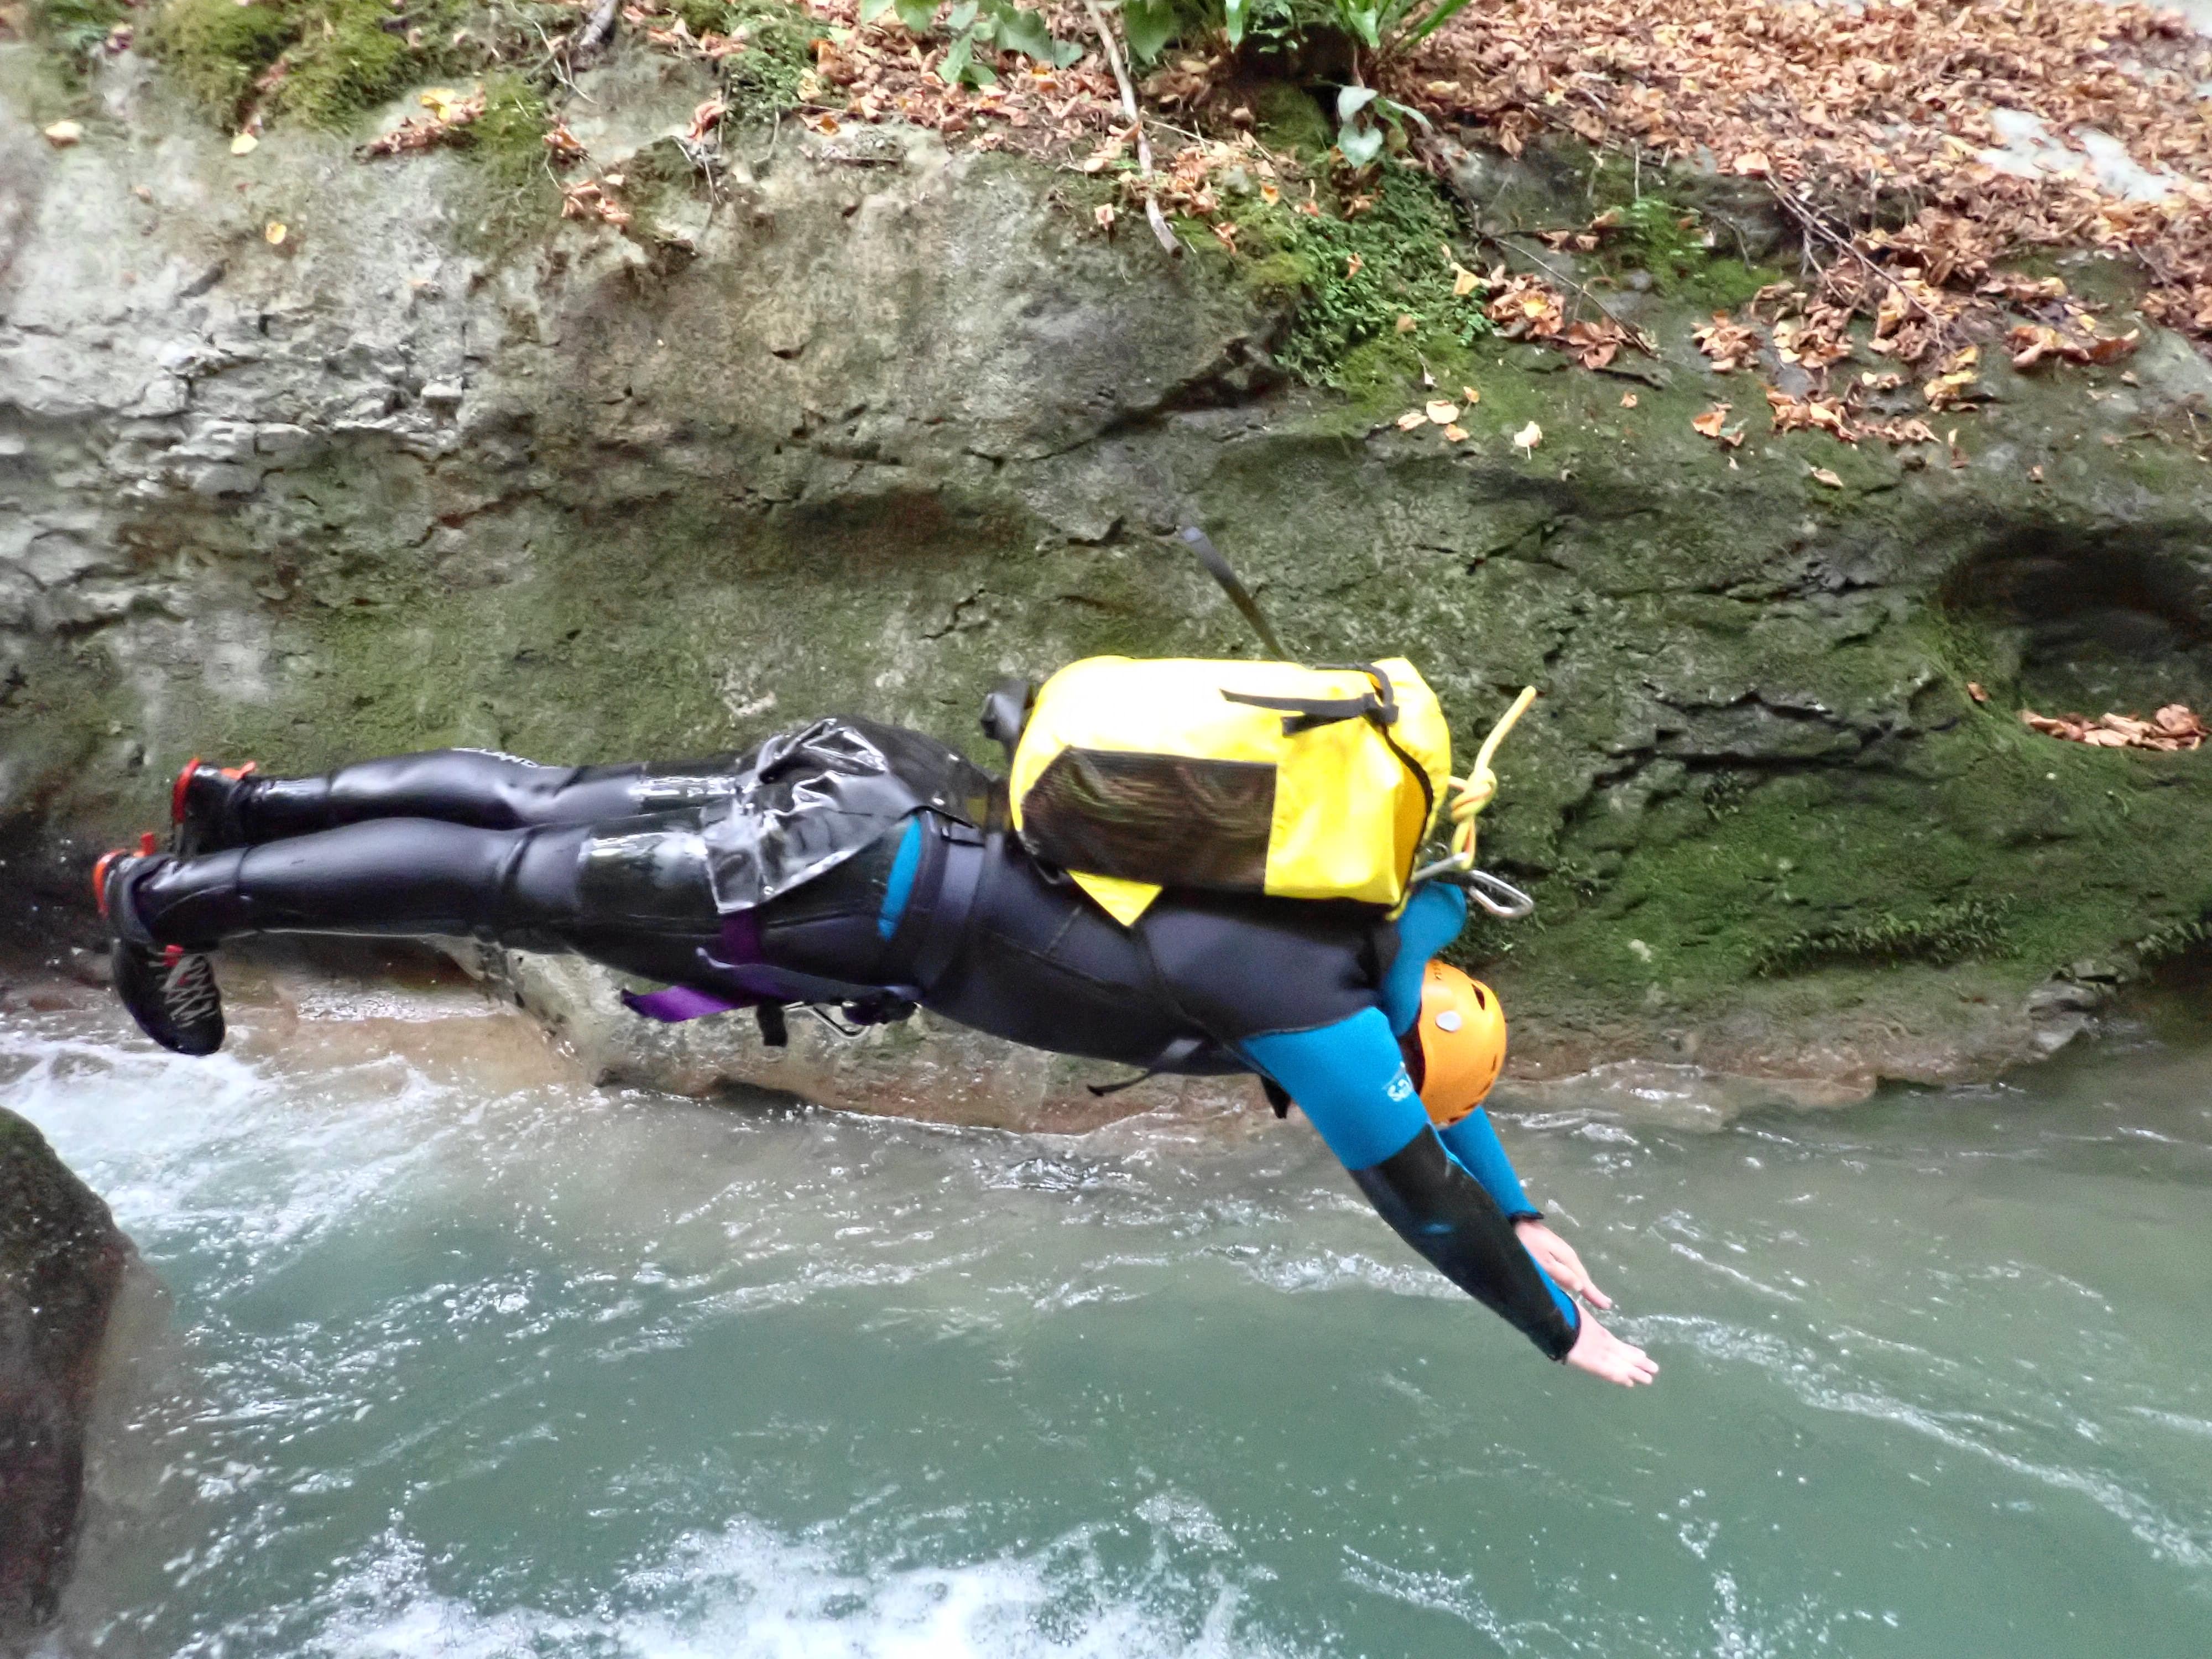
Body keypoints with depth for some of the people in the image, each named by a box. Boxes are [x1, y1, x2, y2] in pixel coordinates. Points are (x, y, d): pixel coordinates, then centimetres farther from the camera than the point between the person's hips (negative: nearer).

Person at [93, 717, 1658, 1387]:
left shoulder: (1351, 922, 14)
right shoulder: (1319, 1007, -10)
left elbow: (1436, 1059, 30)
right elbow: (1422, 1188, -4)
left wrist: (1528, 1221, 34)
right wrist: (1563, 1332, 11)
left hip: (872, 787, 7)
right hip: (848, 892, -7)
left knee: (541, 809, 18)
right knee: (508, 880, 5)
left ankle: (245, 804, 33)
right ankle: (174, 896, 20)